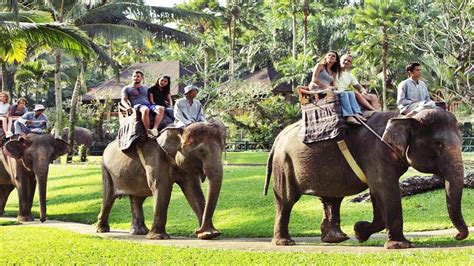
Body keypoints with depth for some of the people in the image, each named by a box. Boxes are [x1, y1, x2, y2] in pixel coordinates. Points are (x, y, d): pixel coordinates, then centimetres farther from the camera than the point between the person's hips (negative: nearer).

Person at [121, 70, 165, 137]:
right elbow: (123, 100, 7)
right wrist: (128, 106, -15)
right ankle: (148, 131, -40)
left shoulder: (145, 88, 32)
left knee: (161, 108, -32)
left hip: (148, 104, 4)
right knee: (145, 110, -43)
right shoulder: (127, 88, 19)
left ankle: (155, 129, -46)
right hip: (137, 106, -4)